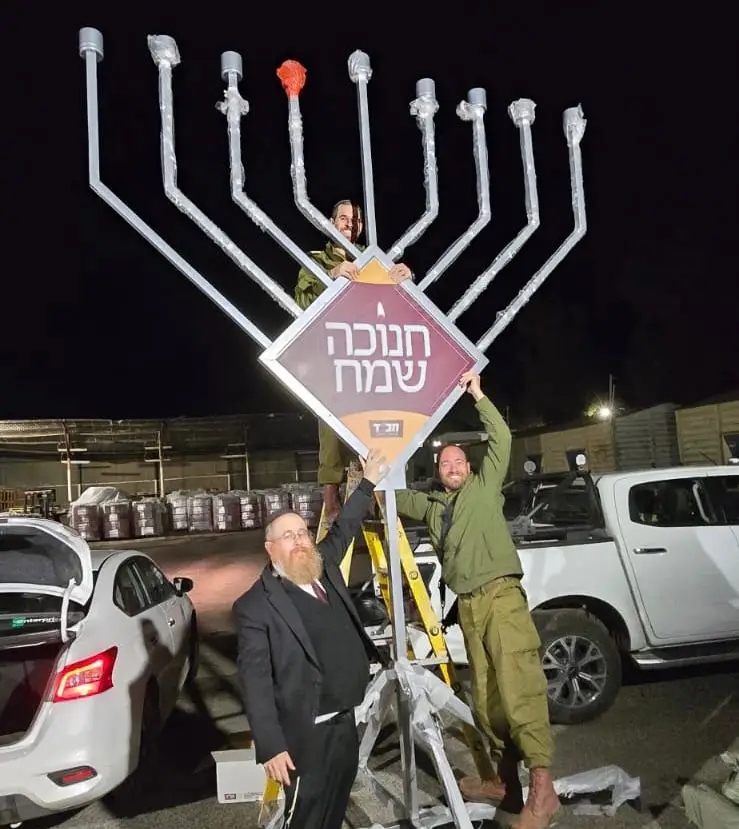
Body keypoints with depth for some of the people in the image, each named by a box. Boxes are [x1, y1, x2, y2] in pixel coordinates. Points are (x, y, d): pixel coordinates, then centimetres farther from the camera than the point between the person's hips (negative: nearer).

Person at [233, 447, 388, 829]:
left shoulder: (324, 567, 4)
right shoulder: (255, 605, -15)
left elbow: (343, 529, 22)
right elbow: (254, 681, -18)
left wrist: (368, 484, 25)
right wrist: (270, 746, -22)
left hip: (347, 722, 7)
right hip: (308, 734, -7)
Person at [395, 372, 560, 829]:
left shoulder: (485, 486, 9)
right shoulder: (432, 505, 21)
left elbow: (501, 439, 0)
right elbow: (396, 497, 30)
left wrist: (478, 396, -2)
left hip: (501, 595, -6)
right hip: (468, 605, 6)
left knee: (517, 683, -16)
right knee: (486, 695, 5)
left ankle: (542, 786, -20)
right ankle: (506, 779, 13)